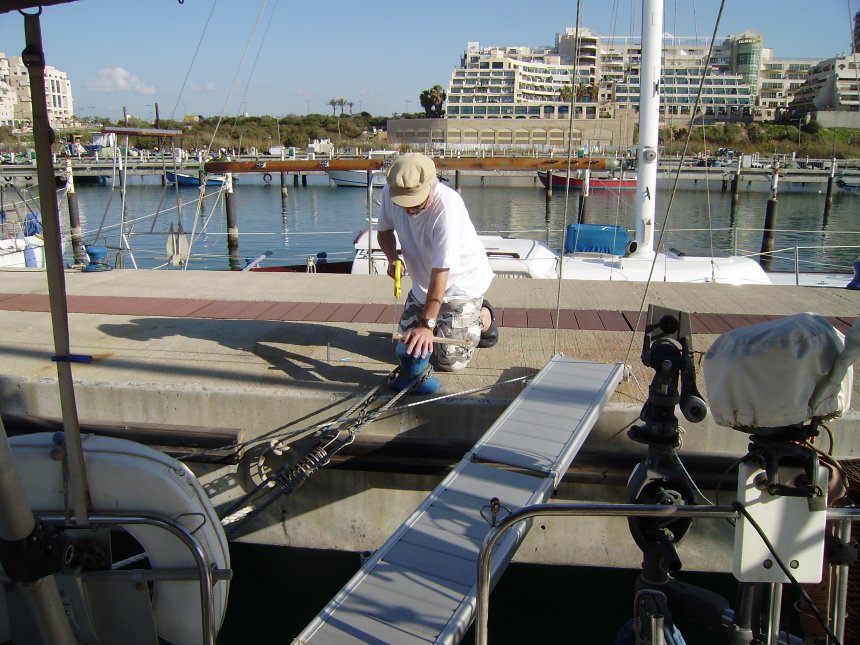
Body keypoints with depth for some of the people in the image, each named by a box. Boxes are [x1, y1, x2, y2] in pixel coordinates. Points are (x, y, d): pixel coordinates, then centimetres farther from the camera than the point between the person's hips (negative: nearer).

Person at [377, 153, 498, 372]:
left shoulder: (447, 206, -36)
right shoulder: (390, 192, -17)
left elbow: (440, 271, -37)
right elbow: (384, 230, 3)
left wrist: (427, 324, -39)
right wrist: (392, 259, -20)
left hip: (462, 281, -6)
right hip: (424, 281, 7)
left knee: (450, 361, -8)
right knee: (408, 338, 16)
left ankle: (484, 317, 16)